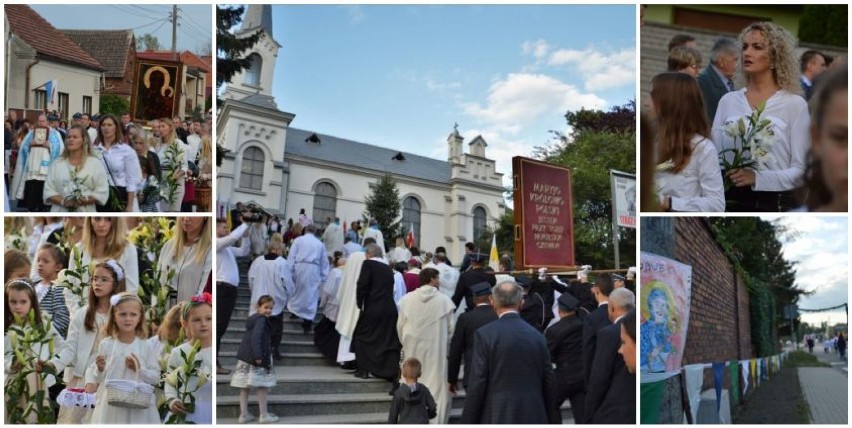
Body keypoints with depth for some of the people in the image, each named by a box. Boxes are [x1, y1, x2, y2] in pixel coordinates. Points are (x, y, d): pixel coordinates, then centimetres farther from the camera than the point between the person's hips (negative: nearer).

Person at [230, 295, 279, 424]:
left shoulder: (252, 319, 17)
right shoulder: (262, 319, -12)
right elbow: (256, 337, -24)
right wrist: (258, 356, -27)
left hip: (245, 357, 9)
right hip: (255, 358, -9)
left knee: (244, 387, 10)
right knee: (262, 387, 1)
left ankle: (244, 414, 16)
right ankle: (264, 415, 7)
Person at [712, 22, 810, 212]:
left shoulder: (794, 104, -4)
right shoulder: (727, 100, 6)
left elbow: (801, 169, -7)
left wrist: (757, 177, -21)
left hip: (775, 202, -2)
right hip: (730, 199, 3)